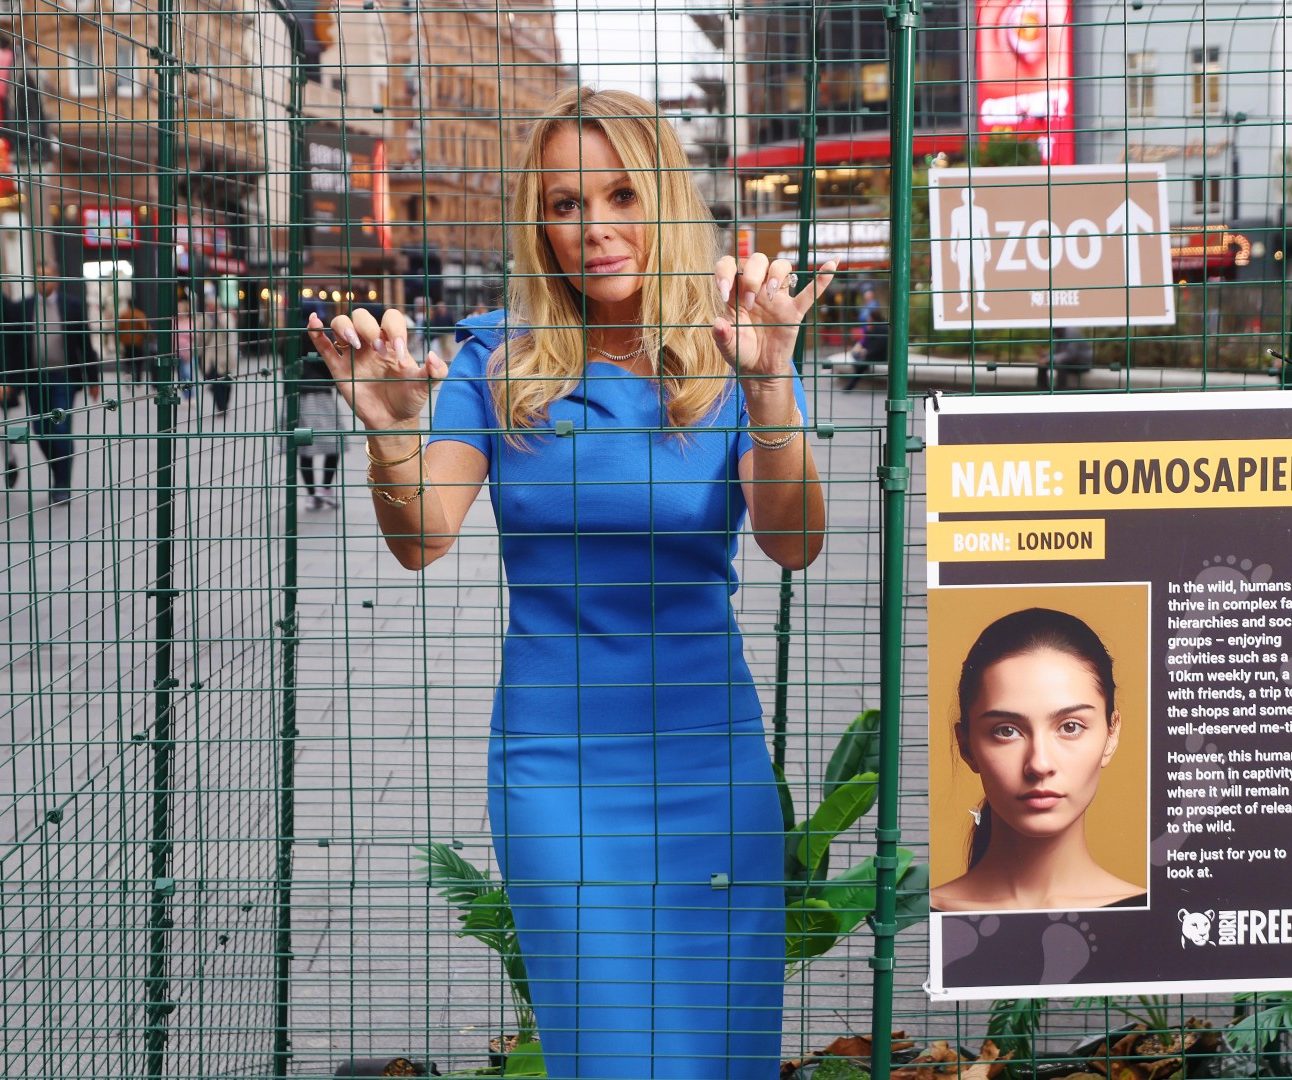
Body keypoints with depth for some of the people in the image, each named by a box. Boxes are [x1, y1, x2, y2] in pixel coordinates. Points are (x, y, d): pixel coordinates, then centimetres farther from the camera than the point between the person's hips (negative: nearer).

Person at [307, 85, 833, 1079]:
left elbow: (795, 545, -18)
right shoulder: (501, 362, 0)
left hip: (711, 754, 1)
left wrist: (768, 387, -34)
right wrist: (389, 430, -29)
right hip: (554, 763, -1)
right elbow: (423, 542, -9)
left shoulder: (728, 360, -3)